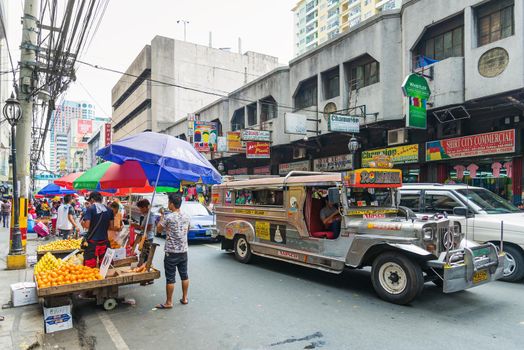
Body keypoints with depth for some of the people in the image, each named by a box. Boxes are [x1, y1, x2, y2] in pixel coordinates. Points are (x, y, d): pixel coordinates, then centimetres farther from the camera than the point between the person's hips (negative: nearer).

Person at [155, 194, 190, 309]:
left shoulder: (168, 217, -16)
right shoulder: (186, 217, 3)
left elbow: (159, 229, -3)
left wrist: (162, 216, 8)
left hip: (171, 252, -6)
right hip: (183, 251, 6)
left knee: (170, 278, 3)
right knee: (184, 275, 15)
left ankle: (169, 302, 12)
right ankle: (184, 298, 25)